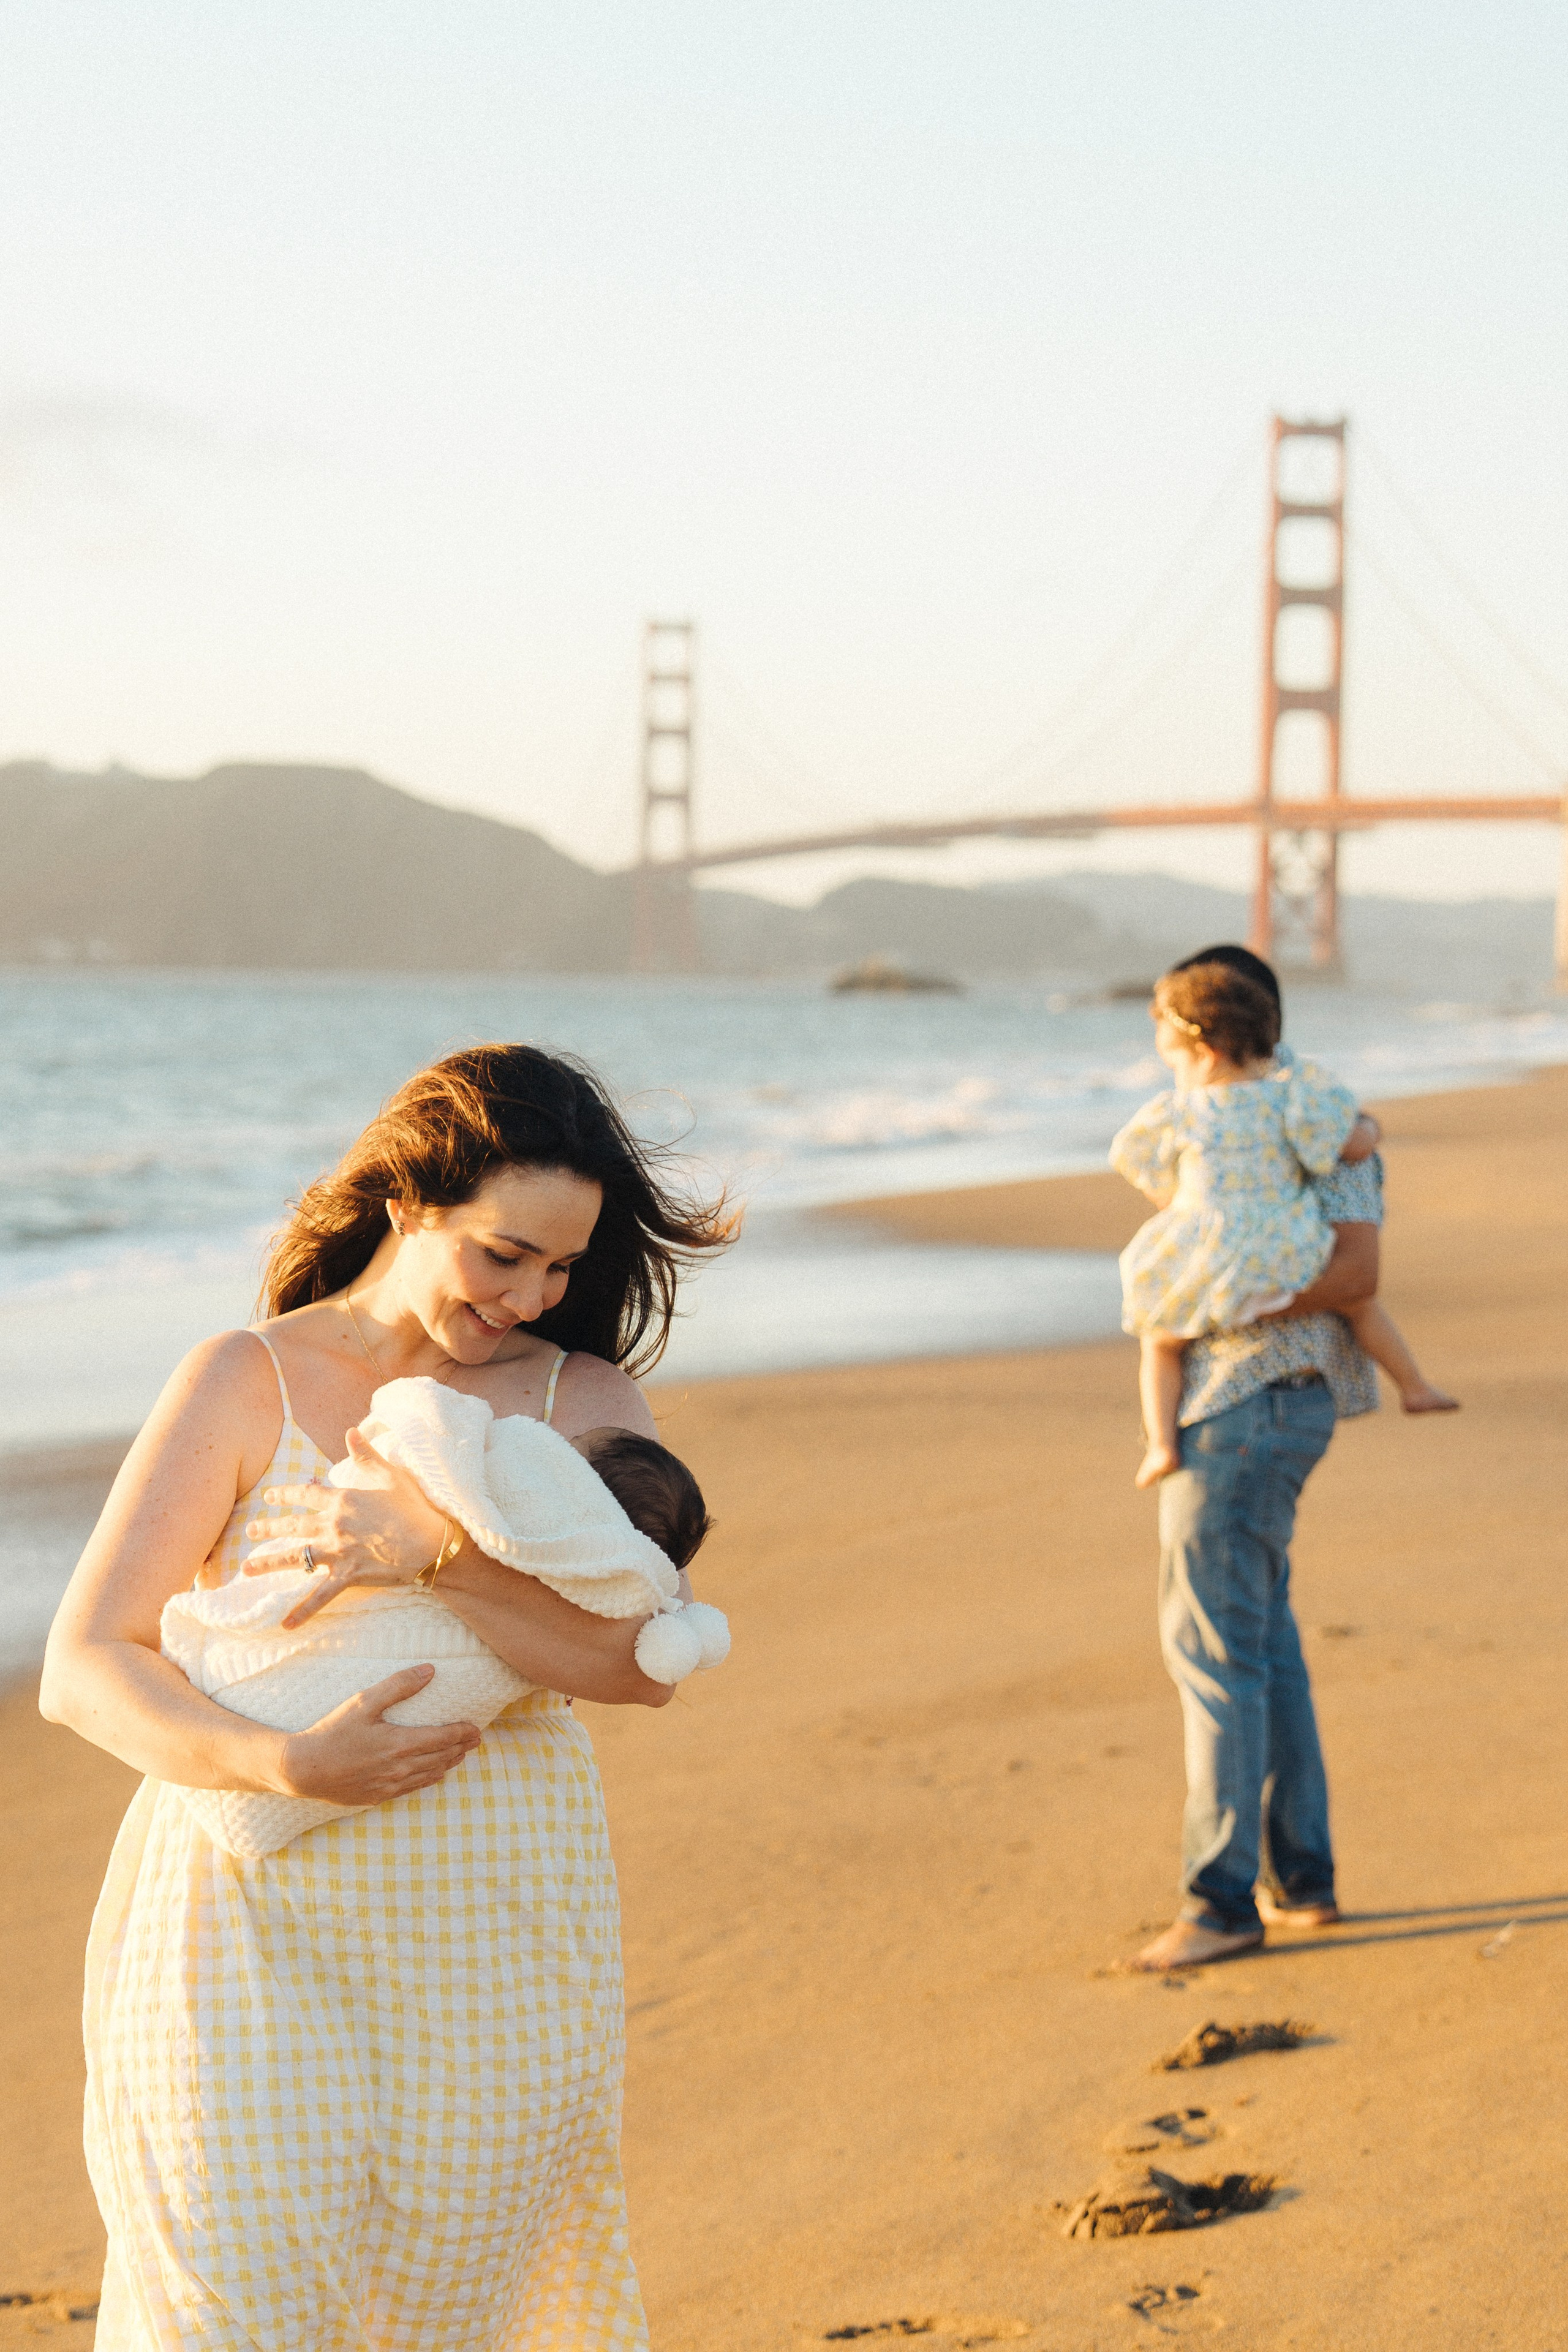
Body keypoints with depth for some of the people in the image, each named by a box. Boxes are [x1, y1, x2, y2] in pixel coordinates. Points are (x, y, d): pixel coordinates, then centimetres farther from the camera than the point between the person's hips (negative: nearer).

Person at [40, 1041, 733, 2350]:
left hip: (486, 1939, 2)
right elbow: (84, 1671, -7)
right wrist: (278, 1763, -24)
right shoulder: (246, 1383, -1)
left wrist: (436, 1553, -26)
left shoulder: (584, 1399, 3)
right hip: (255, 1920, -1)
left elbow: (644, 1656, -13)